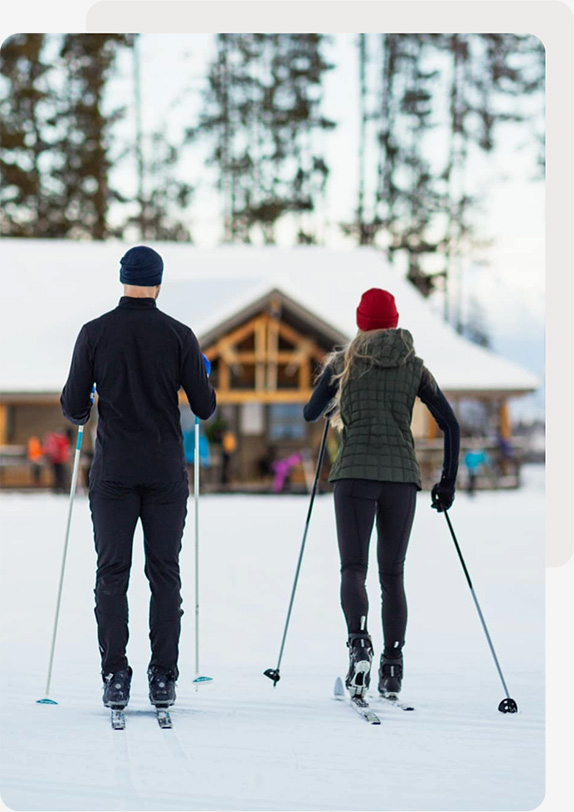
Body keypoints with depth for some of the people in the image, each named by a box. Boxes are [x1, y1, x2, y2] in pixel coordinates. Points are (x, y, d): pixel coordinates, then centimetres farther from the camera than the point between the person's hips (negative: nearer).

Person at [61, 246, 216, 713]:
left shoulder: (95, 333, -3)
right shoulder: (179, 335, -3)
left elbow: (74, 407, -2)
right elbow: (204, 407, -1)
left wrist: (78, 413, 22)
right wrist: (203, 379, 20)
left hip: (113, 472, 0)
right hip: (166, 473, 0)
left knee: (113, 574, 5)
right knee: (165, 574, 5)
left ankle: (115, 677, 0)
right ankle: (163, 679, 3)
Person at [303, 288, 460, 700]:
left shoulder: (343, 362, 7)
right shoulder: (414, 365, 11)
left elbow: (310, 413, 15)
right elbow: (450, 424, 7)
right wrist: (448, 481, 13)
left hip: (355, 472, -2)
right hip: (402, 475, 2)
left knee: (353, 568, -4)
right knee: (393, 574, 10)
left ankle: (359, 643, -31)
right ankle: (393, 669, 4)